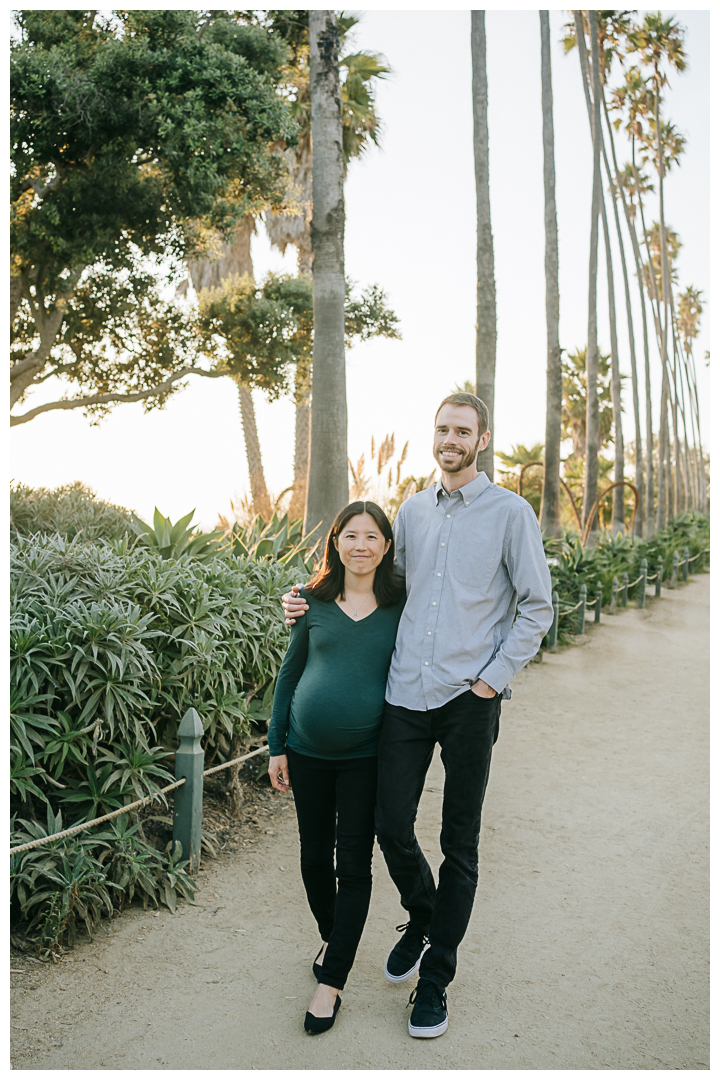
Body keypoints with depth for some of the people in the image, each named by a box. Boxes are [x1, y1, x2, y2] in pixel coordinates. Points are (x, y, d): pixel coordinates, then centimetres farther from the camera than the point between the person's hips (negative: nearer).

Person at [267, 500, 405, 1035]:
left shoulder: (401, 605, -4)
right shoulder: (314, 602, -1)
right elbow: (290, 673, 7)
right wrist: (277, 745, 6)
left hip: (366, 755, -2)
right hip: (308, 750, 2)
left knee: (354, 864, 2)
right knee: (315, 855, 15)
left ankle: (331, 982, 15)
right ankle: (332, 937, 41)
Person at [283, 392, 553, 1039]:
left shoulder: (510, 513, -1)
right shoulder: (411, 512, 12)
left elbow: (537, 608, 0)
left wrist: (492, 680, -8)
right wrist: (312, 607, 11)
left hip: (469, 701, -3)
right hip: (406, 694, 4)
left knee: (459, 844, 7)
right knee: (391, 826, 5)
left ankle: (435, 978, 24)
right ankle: (422, 918, 36)